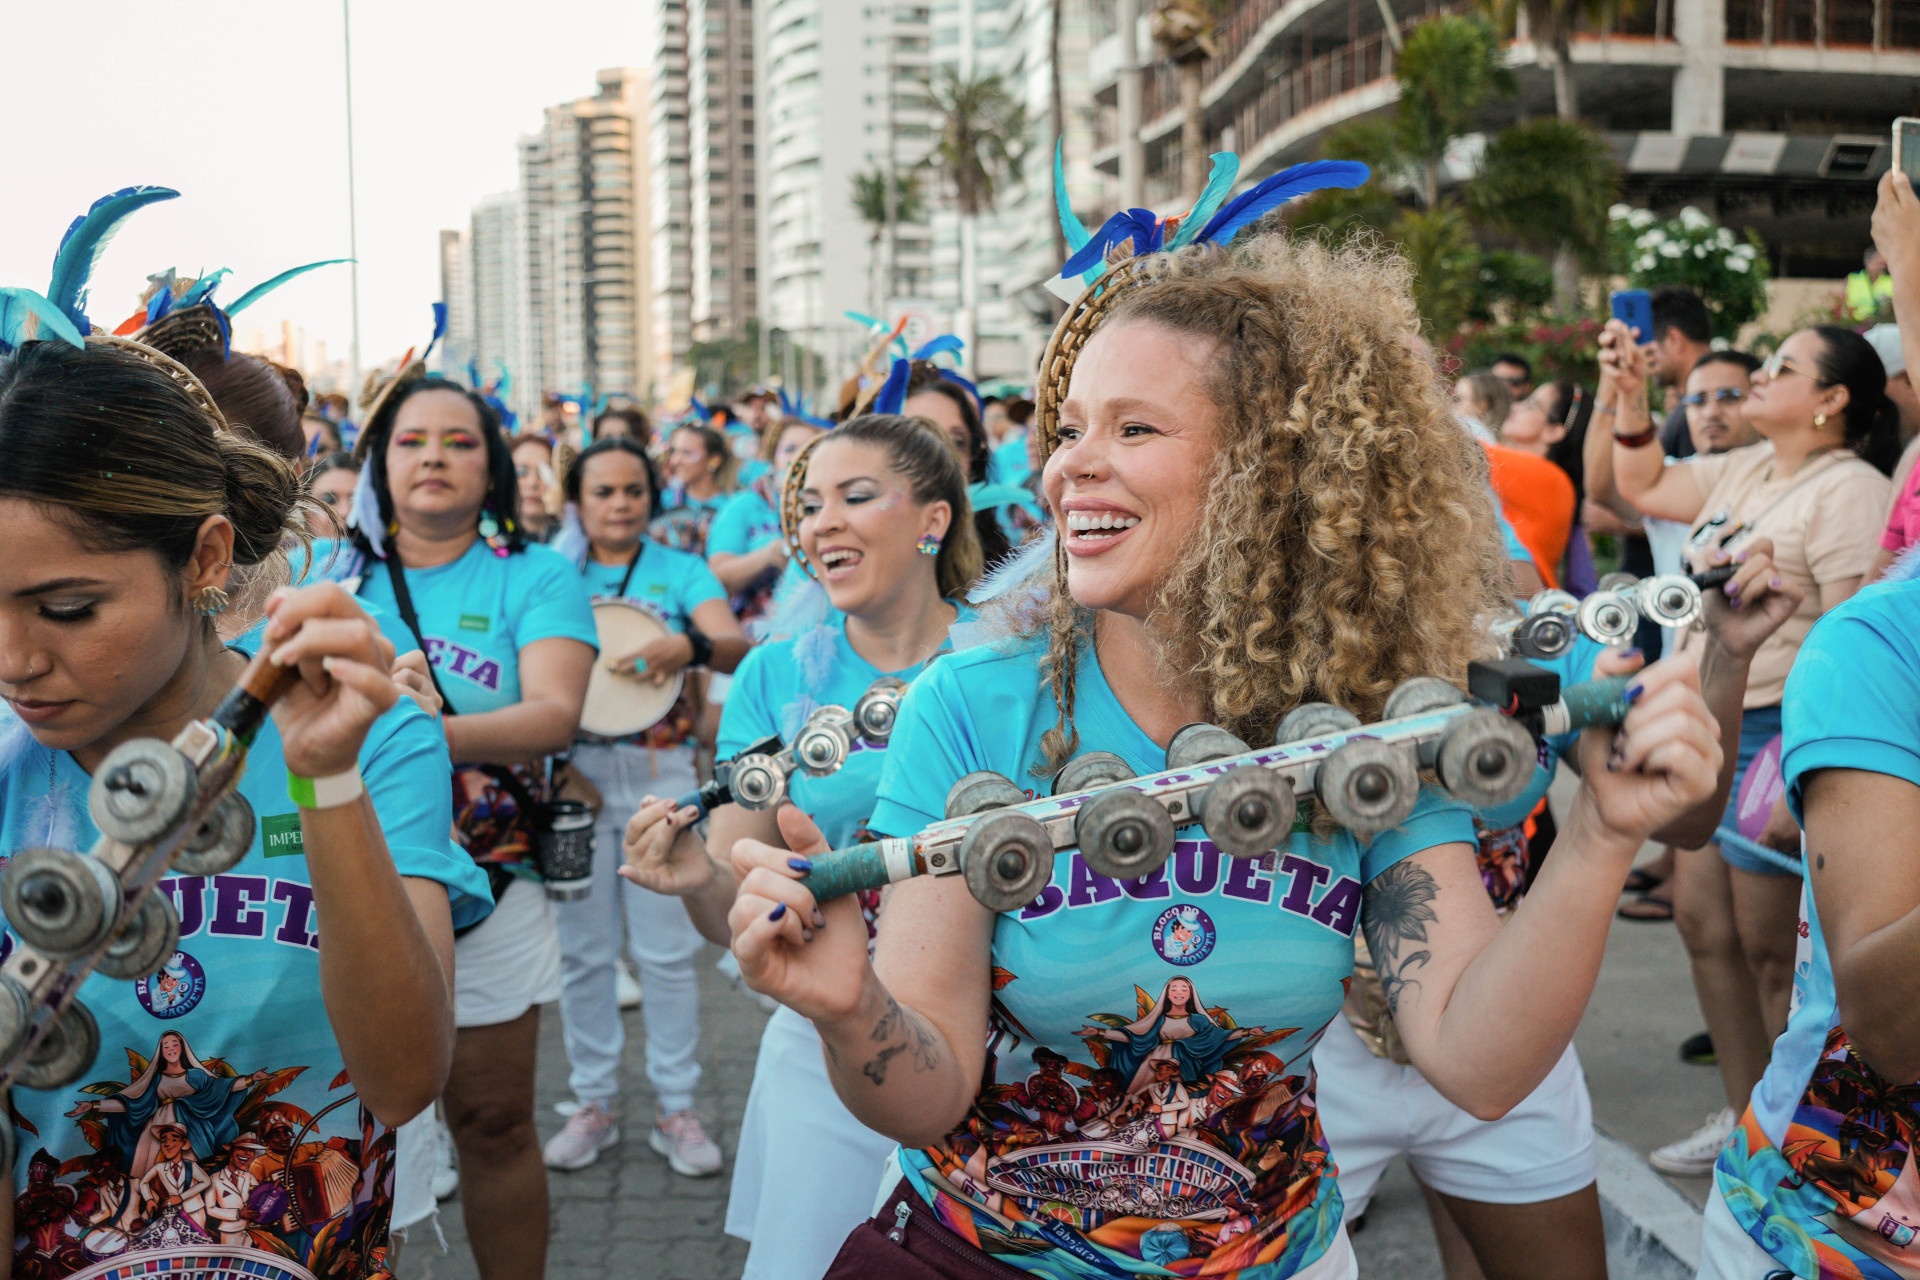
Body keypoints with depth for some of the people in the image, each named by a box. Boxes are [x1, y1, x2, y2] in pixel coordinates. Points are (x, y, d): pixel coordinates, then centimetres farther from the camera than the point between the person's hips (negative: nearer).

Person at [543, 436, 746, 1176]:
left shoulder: (681, 572, 5)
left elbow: (736, 644, -11)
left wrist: (690, 648, -32)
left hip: (661, 771, -1)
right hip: (573, 770, 2)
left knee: (667, 949, 1)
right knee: (583, 948, 7)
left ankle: (677, 1108, 13)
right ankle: (594, 1103, 21)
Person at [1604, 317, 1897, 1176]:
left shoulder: (1849, 490, -13)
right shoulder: (1741, 471, 13)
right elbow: (1643, 486, 26)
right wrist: (1630, 394, 15)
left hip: (1776, 735, -9)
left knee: (1770, 948, -2)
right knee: (1703, 922, 14)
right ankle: (1743, 1116, 28)